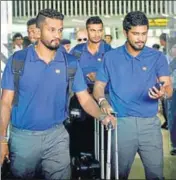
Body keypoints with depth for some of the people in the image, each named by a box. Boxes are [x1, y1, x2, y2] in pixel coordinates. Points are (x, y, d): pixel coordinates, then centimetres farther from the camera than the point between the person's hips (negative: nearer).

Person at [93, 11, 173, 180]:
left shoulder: (157, 57, 3)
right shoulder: (111, 57, 4)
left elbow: (168, 87, -4)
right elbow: (99, 86, 5)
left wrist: (163, 93, -28)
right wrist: (103, 101, -16)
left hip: (150, 123, 0)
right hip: (121, 123, 0)